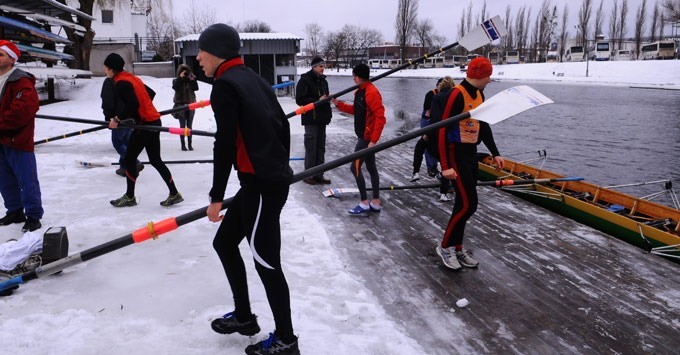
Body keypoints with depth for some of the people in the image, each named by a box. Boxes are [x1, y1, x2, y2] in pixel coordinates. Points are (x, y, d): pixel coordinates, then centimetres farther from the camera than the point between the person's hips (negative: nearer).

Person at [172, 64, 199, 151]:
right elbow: (175, 87, -19)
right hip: (181, 105, -2)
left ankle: (190, 144, 13)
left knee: (189, 126, 7)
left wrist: (193, 80, -21)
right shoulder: (177, 80, 1)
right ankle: (183, 145, 3)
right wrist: (180, 78, -24)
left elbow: (196, 88, -9)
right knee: (182, 126, -1)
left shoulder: (191, 80, 5)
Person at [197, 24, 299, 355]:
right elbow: (283, 124, 19)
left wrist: (216, 196, -11)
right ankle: (243, 316, 33)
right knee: (224, 243, 19)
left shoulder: (224, 84, -11)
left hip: (261, 185, -10)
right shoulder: (252, 78, 16)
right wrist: (280, 170, 28)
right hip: (273, 179, 10)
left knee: (266, 261, 1)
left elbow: (225, 143, -17)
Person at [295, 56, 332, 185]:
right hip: (311, 119, -7)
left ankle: (318, 175, 15)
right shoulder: (305, 80, -8)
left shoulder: (323, 81, 15)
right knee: (311, 148, -5)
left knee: (320, 148, 8)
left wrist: (328, 113, 16)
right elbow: (299, 100, -13)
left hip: (322, 118, 7)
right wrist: (317, 101, -19)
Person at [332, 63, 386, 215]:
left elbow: (380, 118, -23)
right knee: (371, 168, 13)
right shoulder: (360, 91, 11)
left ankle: (364, 203, 1)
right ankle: (376, 203, 20)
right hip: (364, 136, 10)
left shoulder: (372, 92, -19)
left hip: (368, 138, -10)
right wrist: (339, 104, 11)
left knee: (355, 167, -8)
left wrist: (373, 140, -25)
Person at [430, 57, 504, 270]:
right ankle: (445, 246, 8)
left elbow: (484, 126, 21)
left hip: (471, 153, 9)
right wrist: (445, 166, -24)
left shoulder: (479, 95, 10)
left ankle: (457, 248, 24)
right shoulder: (456, 95, -18)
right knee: (468, 204, -9)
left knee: (464, 203, 12)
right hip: (456, 154, -9)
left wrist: (495, 153, 20)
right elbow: (442, 130, -21)